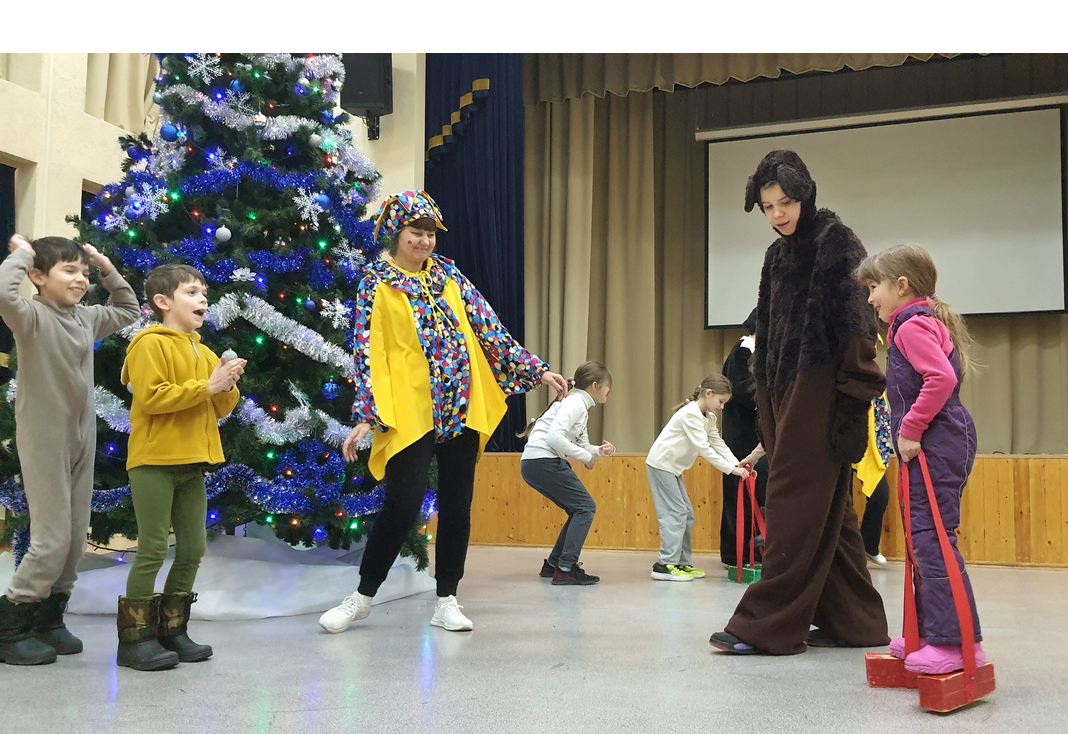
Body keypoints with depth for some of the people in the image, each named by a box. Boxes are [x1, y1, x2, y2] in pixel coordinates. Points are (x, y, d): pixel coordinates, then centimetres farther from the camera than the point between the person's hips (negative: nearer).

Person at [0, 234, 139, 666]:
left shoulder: (87, 319, 10)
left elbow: (128, 310, 28)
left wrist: (107, 268, 16)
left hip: (82, 440, 8)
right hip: (43, 440, -7)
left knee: (76, 538, 10)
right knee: (52, 538, -8)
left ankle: (49, 620, 25)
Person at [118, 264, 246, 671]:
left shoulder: (203, 352, 17)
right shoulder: (151, 344, -7)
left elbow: (220, 410, 16)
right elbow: (151, 397, -20)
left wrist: (227, 387, -5)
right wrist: (207, 385, -19)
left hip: (191, 462, 8)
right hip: (154, 461, -8)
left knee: (193, 549, 9)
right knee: (153, 549, -6)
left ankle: (172, 630, 20)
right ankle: (135, 637, 3)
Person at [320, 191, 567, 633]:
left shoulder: (449, 276, 11)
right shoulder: (377, 285, 0)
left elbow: (489, 329, 11)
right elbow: (369, 351, -6)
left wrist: (536, 370, 6)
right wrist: (366, 417, -14)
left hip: (462, 409, 4)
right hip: (410, 412, -4)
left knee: (457, 505, 5)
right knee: (403, 505, -7)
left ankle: (446, 600, 18)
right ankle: (363, 596, 13)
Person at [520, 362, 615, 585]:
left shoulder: (580, 407, 20)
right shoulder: (575, 403, -10)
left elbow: (583, 447, 23)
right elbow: (555, 436, -23)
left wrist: (600, 451, 3)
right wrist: (585, 456, -13)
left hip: (534, 465, 10)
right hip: (542, 460, -10)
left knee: (580, 510, 14)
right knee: (585, 507, -7)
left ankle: (553, 564, 20)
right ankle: (565, 569, -10)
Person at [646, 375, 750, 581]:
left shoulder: (708, 417, 12)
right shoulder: (691, 414, -19)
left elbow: (718, 444, 9)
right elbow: (704, 448, -24)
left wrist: (738, 464, -6)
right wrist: (731, 469, -24)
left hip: (673, 468, 10)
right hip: (661, 464, -10)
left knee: (686, 515, 9)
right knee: (675, 513, -13)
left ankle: (681, 562, 14)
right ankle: (665, 565, -12)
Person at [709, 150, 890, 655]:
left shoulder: (836, 242, -6)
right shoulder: (777, 256, 18)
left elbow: (857, 322, -14)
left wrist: (852, 398, -20)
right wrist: (765, 400, 16)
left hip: (820, 389, -8)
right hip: (784, 390, 9)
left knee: (795, 502, -8)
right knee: (826, 508, 10)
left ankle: (767, 624, -5)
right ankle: (852, 620, 17)